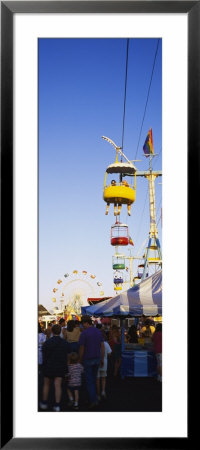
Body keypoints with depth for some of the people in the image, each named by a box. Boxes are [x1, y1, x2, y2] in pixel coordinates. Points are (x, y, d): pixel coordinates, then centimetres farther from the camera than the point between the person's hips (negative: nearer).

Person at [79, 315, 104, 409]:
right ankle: (94, 398, 24)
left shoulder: (84, 333, -15)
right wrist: (102, 359, 11)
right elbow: (102, 346, 4)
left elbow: (81, 349, -11)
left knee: (89, 381, 0)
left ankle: (93, 401, -8)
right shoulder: (98, 332, 3)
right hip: (97, 359, 6)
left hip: (88, 360, -5)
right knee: (93, 379, 18)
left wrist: (80, 361, 1)